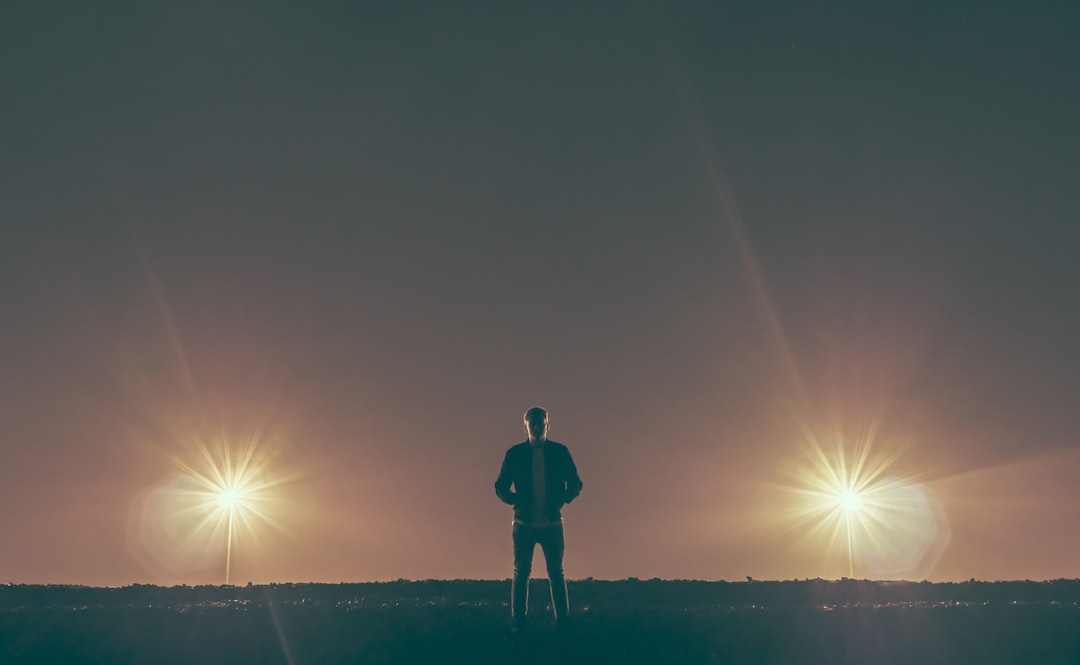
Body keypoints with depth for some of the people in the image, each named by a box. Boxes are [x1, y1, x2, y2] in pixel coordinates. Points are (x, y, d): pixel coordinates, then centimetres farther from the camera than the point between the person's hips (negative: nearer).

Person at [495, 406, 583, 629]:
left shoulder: (560, 452, 2)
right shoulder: (515, 454, 1)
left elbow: (575, 484, 8)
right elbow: (501, 487, 6)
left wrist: (560, 501, -10)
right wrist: (517, 501, -12)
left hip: (552, 523, 0)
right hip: (524, 523, 0)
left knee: (556, 574, 2)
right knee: (521, 573, 2)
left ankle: (563, 620, 6)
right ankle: (518, 622, 5)